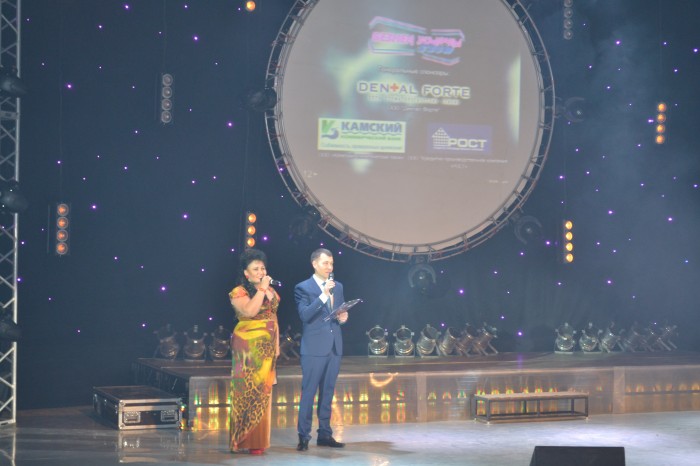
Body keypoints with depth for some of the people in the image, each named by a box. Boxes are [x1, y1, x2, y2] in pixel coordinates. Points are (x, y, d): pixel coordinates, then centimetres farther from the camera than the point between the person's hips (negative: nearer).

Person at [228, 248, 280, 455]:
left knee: (263, 392, 8)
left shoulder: (271, 291, 13)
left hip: (267, 348, 6)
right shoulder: (239, 292, -7)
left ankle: (259, 438, 14)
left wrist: (277, 344, 14)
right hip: (249, 348, -6)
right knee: (249, 390, -5)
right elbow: (250, 311, -25)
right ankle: (246, 440, -1)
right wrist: (261, 289, -17)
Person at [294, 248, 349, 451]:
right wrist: (323, 295, -23)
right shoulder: (303, 288, -4)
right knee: (308, 392, -5)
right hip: (314, 348, -6)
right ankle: (303, 436, -2)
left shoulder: (338, 287, 13)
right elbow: (305, 315, -17)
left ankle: (325, 434, 16)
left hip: (334, 347, 6)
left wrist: (343, 318, -3)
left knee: (327, 392, 10)